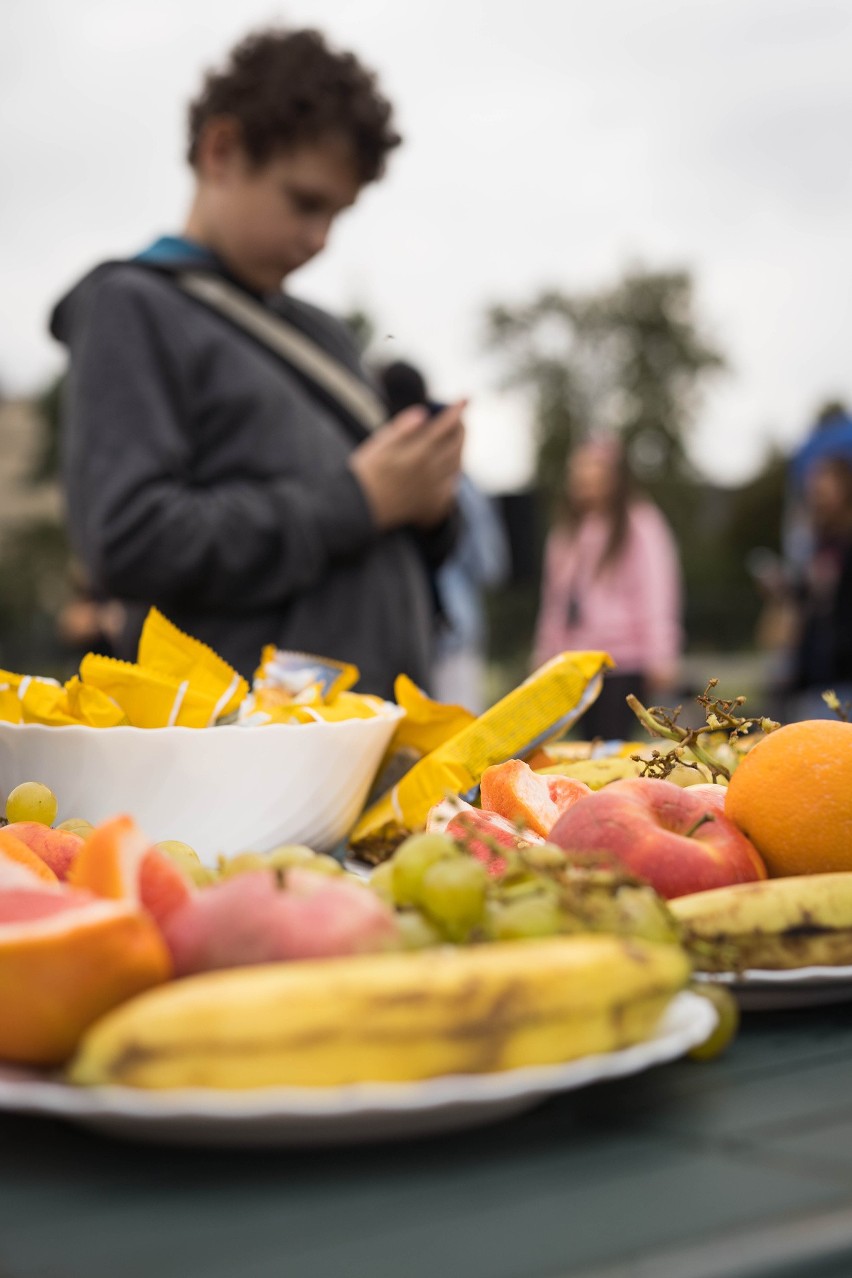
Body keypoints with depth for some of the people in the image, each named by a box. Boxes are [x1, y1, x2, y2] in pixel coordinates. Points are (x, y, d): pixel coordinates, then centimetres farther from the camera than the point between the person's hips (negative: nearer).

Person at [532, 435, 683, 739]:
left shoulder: (640, 525, -3)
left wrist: (660, 658, -11)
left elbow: (656, 595, -6)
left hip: (623, 662, -6)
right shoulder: (567, 529, 17)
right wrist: (546, 652, 17)